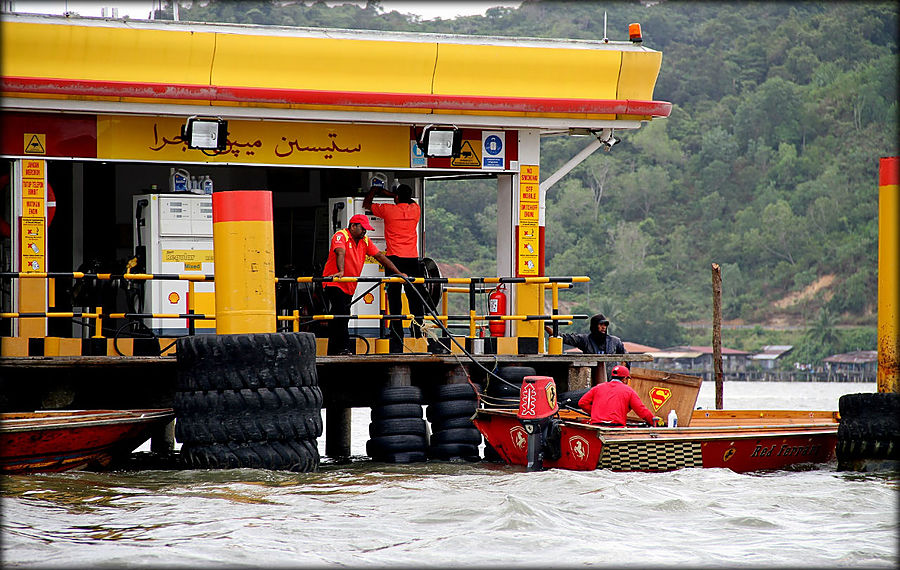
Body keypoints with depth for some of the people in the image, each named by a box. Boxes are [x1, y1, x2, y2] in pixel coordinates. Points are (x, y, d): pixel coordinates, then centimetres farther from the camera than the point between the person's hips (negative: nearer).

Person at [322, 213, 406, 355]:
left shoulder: (365, 241, 10)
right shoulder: (341, 236, -12)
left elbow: (380, 256, 8)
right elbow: (340, 253, -29)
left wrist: (398, 273, 2)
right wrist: (341, 271, -48)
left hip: (349, 287, 8)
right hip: (334, 284, -8)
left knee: (344, 317, 6)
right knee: (341, 314, -19)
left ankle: (332, 351, 11)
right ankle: (343, 349, -20)